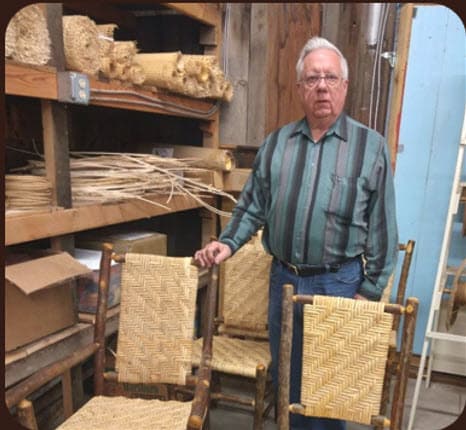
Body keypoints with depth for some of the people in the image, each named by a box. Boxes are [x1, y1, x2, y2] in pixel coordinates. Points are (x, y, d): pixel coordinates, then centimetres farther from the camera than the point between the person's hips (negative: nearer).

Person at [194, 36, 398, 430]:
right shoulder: (276, 143, 2)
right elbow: (253, 205, 9)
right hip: (283, 278, 3)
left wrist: (370, 290, -6)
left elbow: (382, 227, -5)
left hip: (338, 282, -3)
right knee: (285, 373, 20)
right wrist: (228, 243, -6)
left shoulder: (371, 146, -6)